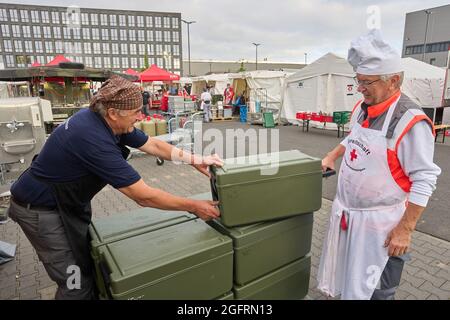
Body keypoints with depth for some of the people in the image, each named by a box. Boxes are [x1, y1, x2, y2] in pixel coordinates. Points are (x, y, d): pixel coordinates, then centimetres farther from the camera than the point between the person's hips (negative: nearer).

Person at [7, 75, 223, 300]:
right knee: (77, 281, -1)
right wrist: (194, 207, -24)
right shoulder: (93, 139, -36)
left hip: (67, 200, 8)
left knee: (89, 263, 15)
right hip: (39, 208, -8)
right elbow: (144, 196, -34)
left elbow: (153, 145, -1)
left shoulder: (104, 120, -10)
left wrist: (196, 160, -7)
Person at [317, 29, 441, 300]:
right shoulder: (362, 108, 2)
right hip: (346, 213, 7)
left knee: (374, 292, 11)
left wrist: (405, 230, -18)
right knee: (345, 280, 24)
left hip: (379, 223, -7)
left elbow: (424, 182, -19)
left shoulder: (411, 121, -22)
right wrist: (331, 157, 17)